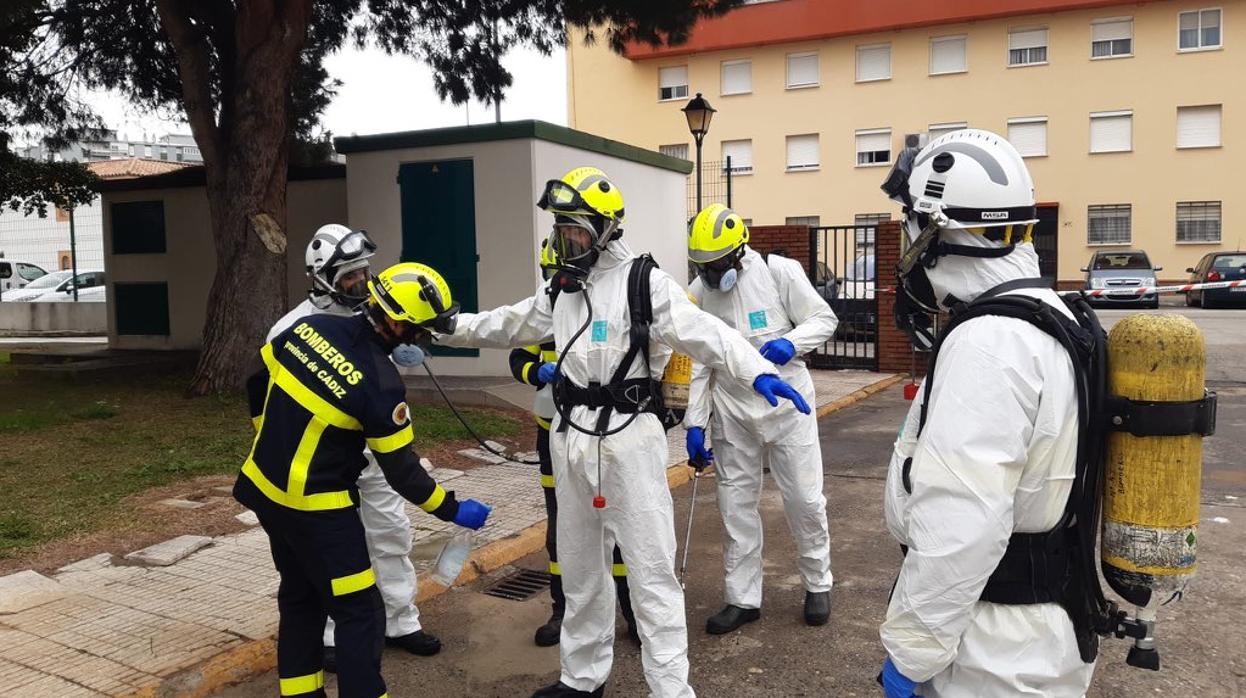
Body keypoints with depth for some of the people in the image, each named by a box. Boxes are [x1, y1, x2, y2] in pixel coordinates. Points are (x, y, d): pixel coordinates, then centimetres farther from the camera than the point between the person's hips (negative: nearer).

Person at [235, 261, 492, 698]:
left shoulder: (310, 327, -5)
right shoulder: (380, 383, -25)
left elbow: (258, 379, 10)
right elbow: (400, 470, -16)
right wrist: (452, 510, -3)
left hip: (265, 486, 8)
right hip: (315, 508, -8)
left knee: (300, 595, 23)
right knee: (360, 612, 3)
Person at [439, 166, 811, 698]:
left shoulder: (644, 282, -11)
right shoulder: (561, 290, 12)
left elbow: (704, 333, -22)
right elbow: (505, 325, 25)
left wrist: (759, 372, -37)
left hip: (628, 439, -7)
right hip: (570, 439, 8)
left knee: (650, 569, -1)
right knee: (579, 565, 19)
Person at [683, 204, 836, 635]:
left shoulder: (779, 272, -9)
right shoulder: (700, 292, 1)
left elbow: (824, 320, -2)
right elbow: (700, 363, 5)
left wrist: (791, 343, -22)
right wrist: (695, 423, 1)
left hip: (786, 404, -3)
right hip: (732, 413, 3)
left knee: (805, 500, 5)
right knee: (735, 504, 8)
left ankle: (818, 585, 29)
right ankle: (743, 599, 22)